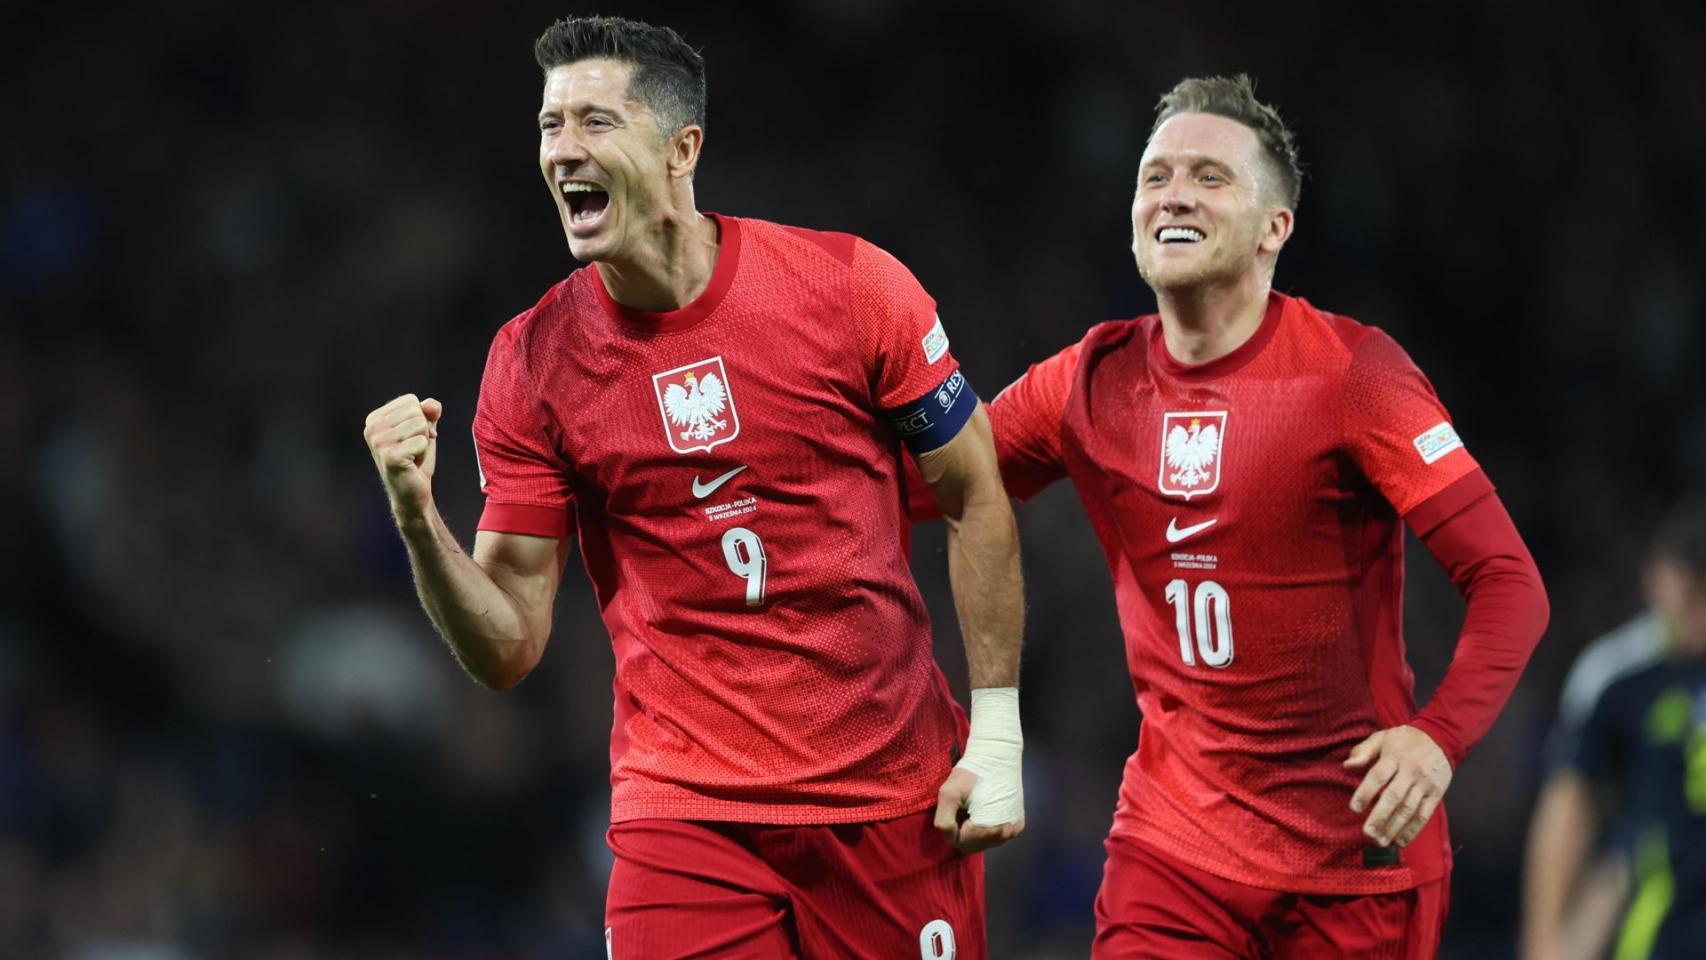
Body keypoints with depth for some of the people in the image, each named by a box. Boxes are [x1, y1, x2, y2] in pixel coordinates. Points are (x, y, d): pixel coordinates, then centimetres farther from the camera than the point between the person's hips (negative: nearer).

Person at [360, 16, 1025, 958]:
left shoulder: (849, 285, -6)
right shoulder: (530, 362, -2)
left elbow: (974, 499, 3)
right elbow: (508, 648, -1)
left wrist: (996, 736, -1)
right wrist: (417, 520, -19)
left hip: (898, 801, 0)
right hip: (685, 812, 0)